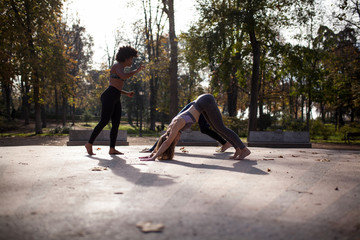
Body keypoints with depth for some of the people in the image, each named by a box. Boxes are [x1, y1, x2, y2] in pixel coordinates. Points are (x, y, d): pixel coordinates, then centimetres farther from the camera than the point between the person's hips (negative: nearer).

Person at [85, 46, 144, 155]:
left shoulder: (121, 69, 23)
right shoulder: (117, 66, -6)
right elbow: (124, 77, -28)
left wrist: (127, 93, 16)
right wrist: (136, 70, -13)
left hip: (116, 99, 10)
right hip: (109, 97, -10)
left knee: (116, 124, 2)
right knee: (104, 122, -11)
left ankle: (112, 149, 2)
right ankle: (89, 144, -2)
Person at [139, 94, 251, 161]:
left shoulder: (177, 124, -23)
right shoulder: (172, 126, -1)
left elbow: (167, 143, -28)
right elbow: (162, 141, 10)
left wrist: (154, 157, -28)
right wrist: (152, 154, 8)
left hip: (206, 101, -8)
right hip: (202, 103, 8)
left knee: (220, 128, -6)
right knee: (217, 129, 10)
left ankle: (245, 149, -1)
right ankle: (238, 149, 16)